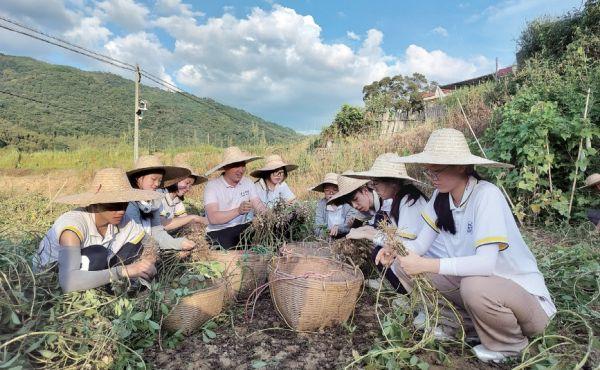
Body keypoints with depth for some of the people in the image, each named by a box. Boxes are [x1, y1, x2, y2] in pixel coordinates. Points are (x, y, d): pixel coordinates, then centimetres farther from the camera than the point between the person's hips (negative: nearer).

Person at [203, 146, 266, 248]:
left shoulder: (248, 182, 4)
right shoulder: (212, 185, -11)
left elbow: (259, 206, -2)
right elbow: (213, 218, -22)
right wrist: (238, 211, -35)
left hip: (243, 227, 5)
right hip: (219, 231, -5)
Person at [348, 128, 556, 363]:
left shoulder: (486, 195, -25)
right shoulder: (440, 197, -4)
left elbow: (486, 263, -34)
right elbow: (421, 245, -2)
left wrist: (427, 265, -37)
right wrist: (396, 249, -22)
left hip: (522, 290, -6)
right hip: (469, 280, 6)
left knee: (475, 287, -39)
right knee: (402, 265, -5)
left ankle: (511, 344, -4)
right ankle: (462, 323, 8)